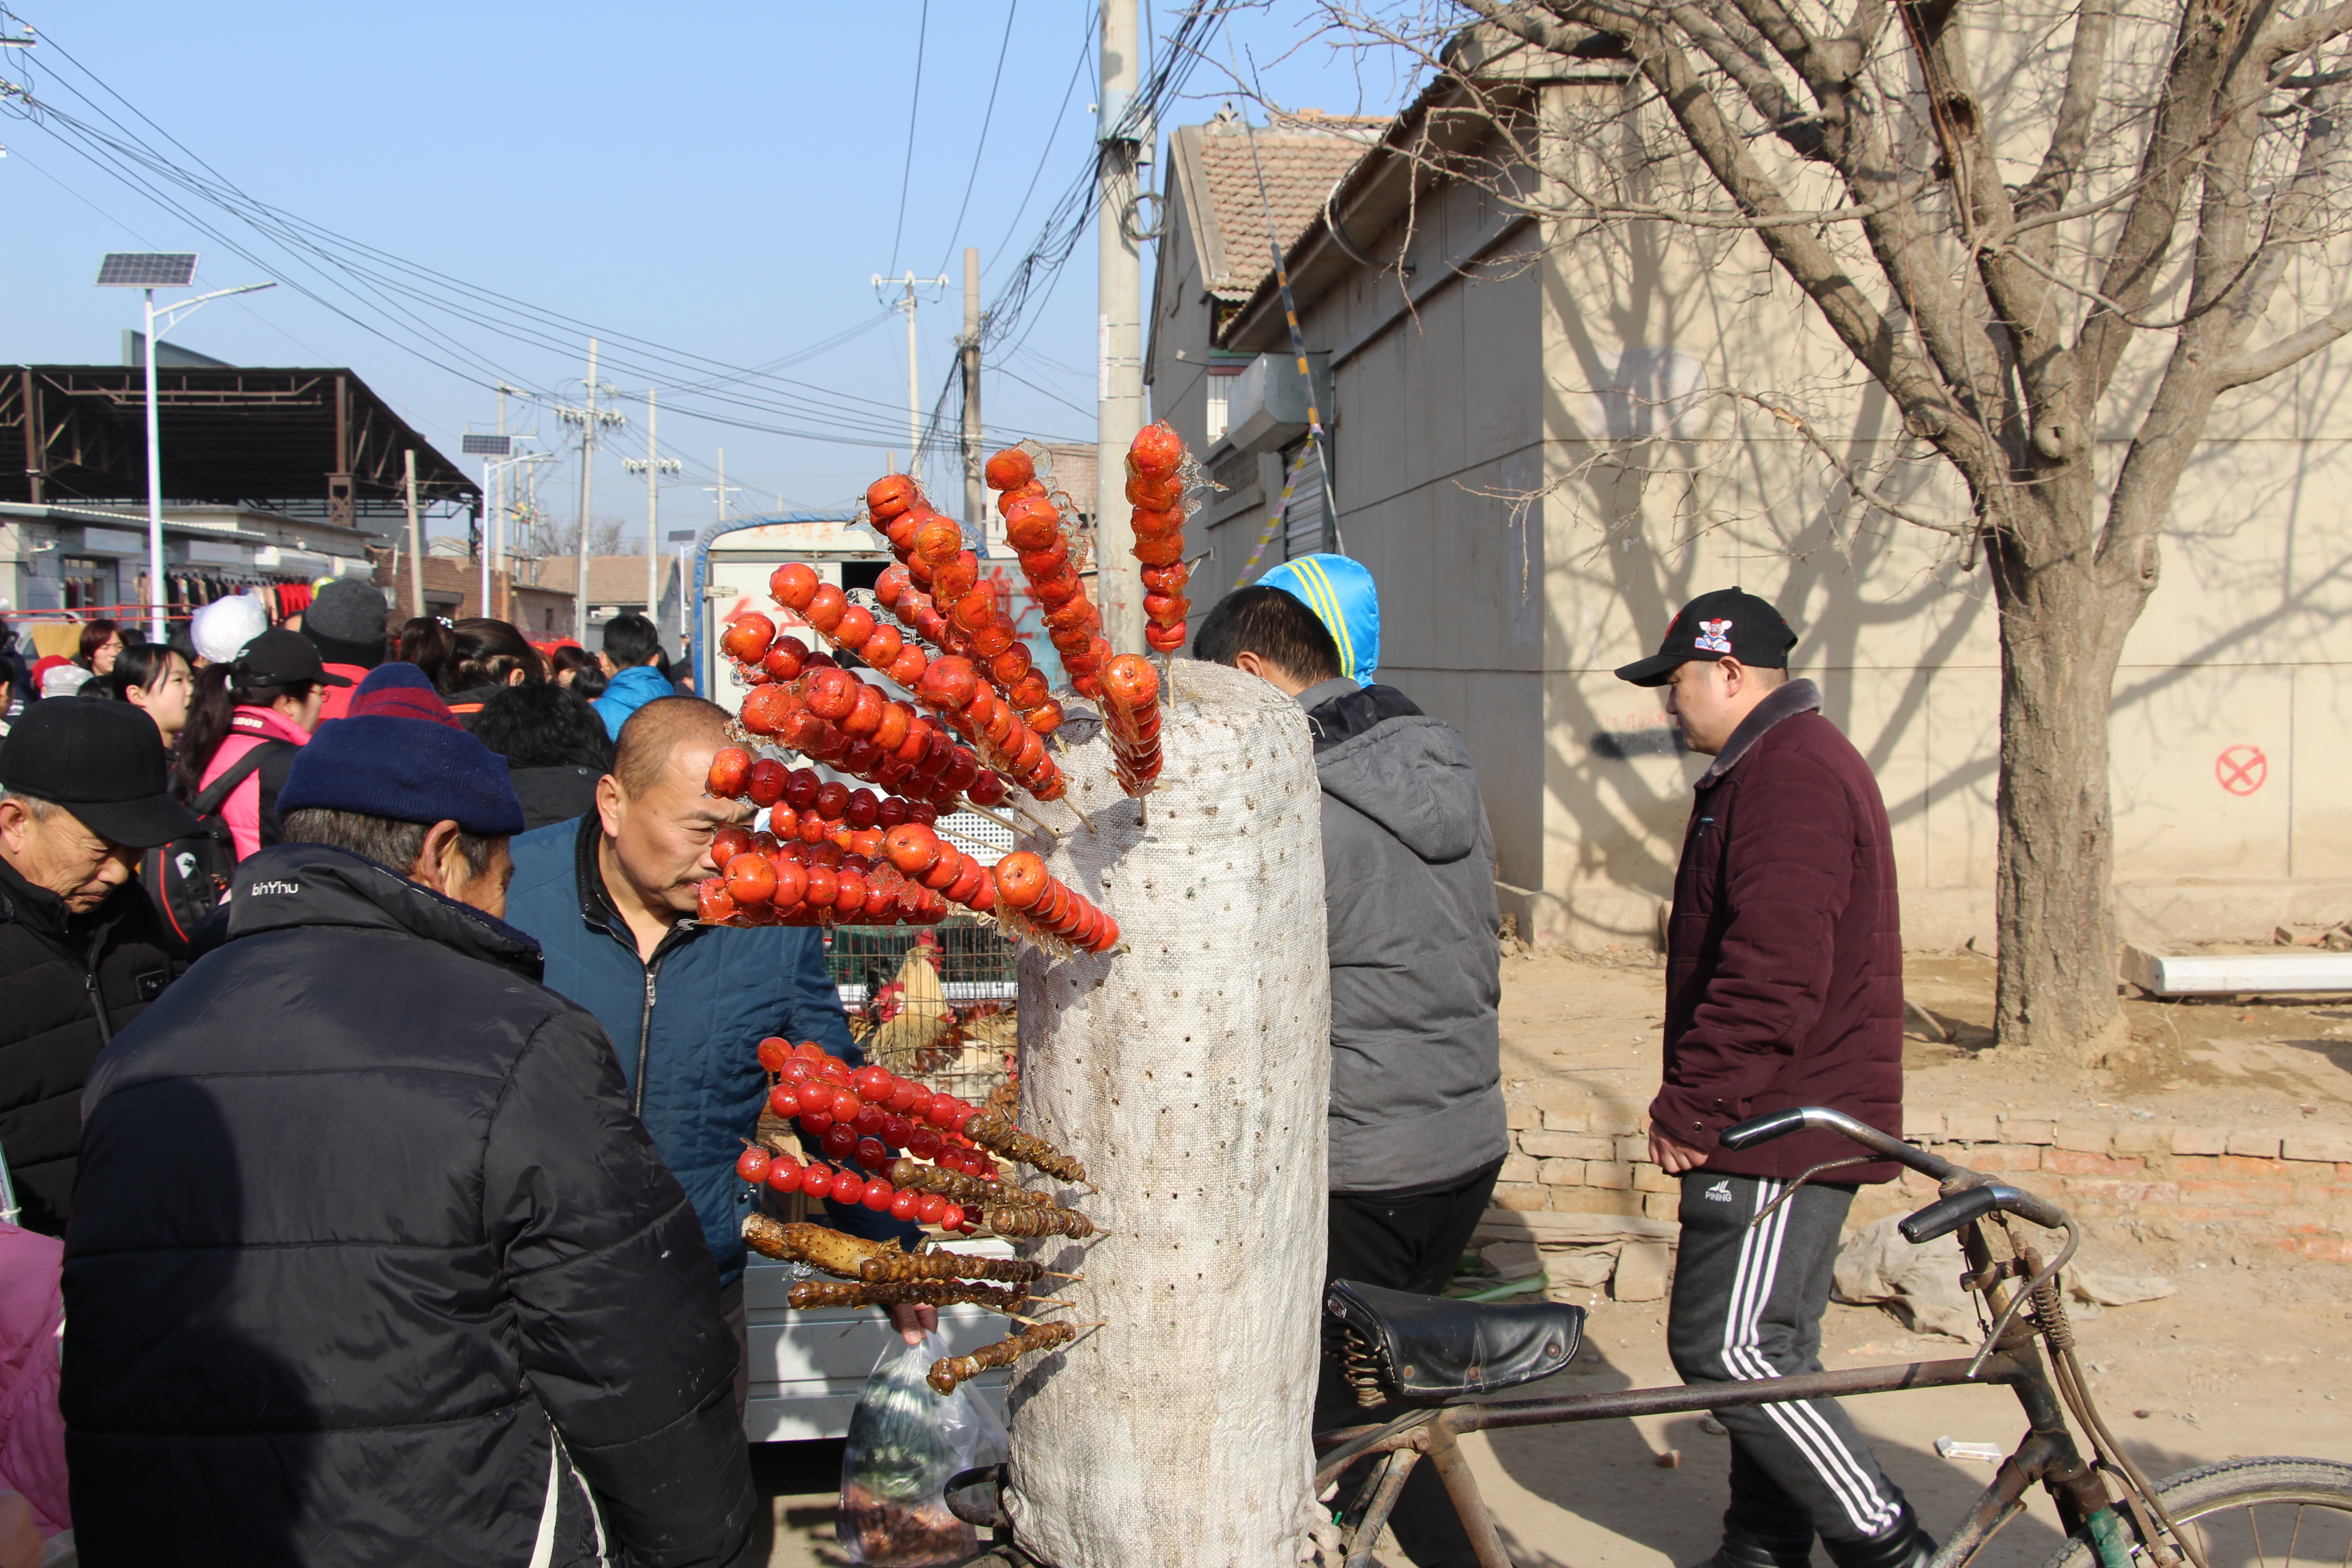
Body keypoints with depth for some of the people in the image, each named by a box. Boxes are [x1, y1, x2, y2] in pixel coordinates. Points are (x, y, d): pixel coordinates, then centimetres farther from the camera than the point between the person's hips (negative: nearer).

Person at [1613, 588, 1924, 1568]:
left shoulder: (1790, 777, -18)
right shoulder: (1780, 763, 18)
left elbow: (1772, 977, -26)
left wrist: (1692, 1106, -20)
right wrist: (1698, 1103, 21)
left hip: (1783, 1125, -11)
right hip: (1781, 1119, 11)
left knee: (1727, 1347, -9)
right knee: (1762, 1347, 16)